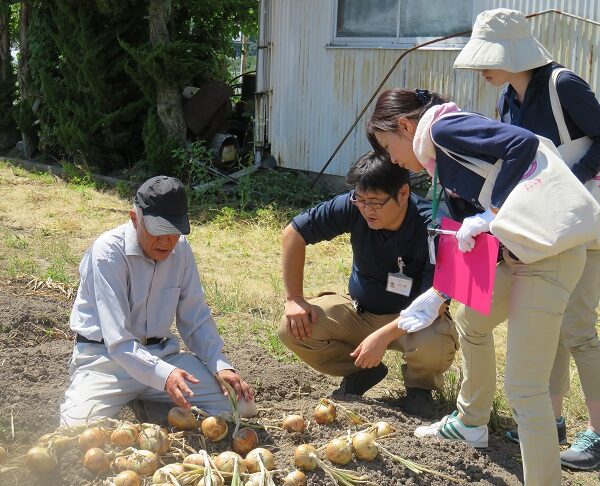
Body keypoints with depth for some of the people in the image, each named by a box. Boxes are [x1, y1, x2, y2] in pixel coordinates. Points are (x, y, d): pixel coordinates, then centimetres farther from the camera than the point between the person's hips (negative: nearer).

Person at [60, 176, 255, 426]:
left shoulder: (181, 249, 0)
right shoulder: (108, 252, -18)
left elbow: (196, 319, 7)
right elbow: (117, 339, -25)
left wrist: (221, 365, -10)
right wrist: (163, 374, -39)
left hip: (162, 354, 5)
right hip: (106, 356, -5)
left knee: (241, 403, -10)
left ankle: (149, 404, 8)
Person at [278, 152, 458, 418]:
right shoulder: (354, 207, -18)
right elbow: (294, 232, -9)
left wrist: (384, 335, -38)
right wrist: (294, 299, -11)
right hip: (359, 312, 4)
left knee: (434, 345, -38)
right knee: (292, 329, -17)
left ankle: (419, 386, 2)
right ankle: (362, 372, 9)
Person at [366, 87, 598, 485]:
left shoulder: (444, 127, -7)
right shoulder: (443, 156, 20)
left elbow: (524, 142, -21)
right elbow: (468, 240, 21)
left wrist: (490, 215, -17)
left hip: (549, 252, -11)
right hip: (516, 250, 11)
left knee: (525, 388, -9)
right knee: (472, 324, 30)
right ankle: (471, 423, 49)